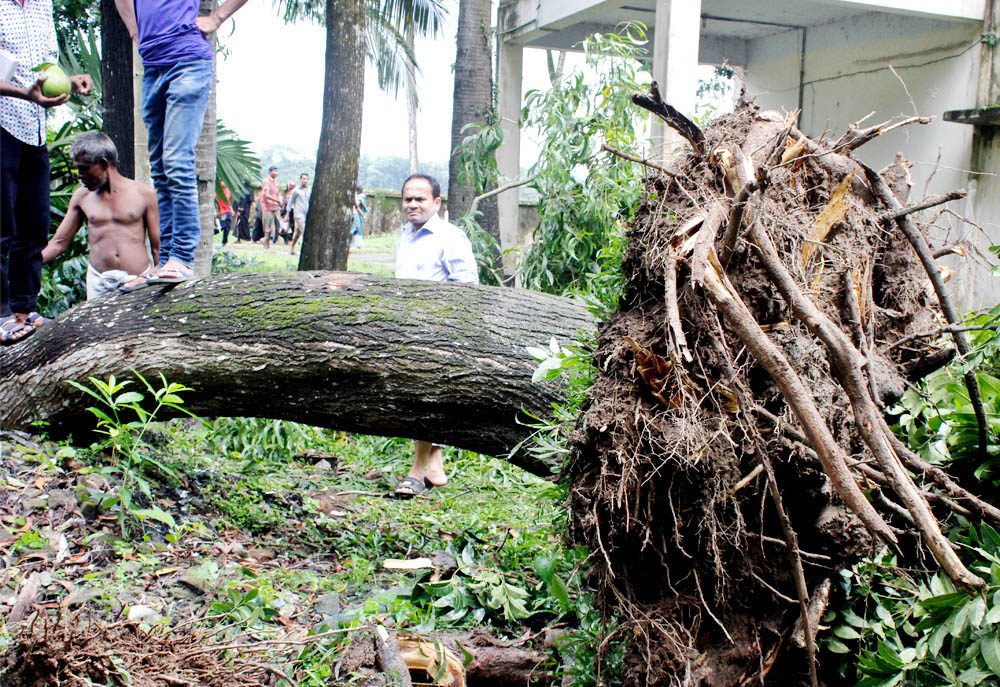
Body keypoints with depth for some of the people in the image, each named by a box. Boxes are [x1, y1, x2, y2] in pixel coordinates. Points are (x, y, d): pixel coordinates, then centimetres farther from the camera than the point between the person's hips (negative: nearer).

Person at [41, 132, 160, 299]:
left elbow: (157, 246, 6)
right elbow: (59, 242, 15)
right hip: (99, 283, 2)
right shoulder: (81, 196, 13)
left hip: (138, 281, -2)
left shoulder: (143, 194, 4)